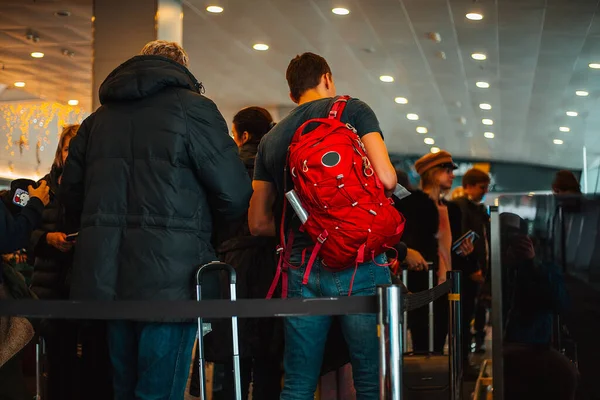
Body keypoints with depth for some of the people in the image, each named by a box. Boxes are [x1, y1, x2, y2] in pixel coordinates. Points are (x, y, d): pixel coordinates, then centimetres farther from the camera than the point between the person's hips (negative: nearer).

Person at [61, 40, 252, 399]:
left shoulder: (100, 117, 15)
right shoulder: (192, 107, -2)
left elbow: (72, 194, 17)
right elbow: (235, 194, -7)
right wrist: (199, 218, 12)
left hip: (104, 276, 6)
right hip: (170, 275, -5)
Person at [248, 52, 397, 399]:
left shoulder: (271, 139, 15)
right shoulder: (353, 110, 3)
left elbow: (259, 223, 15)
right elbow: (386, 178, -9)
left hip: (301, 269, 4)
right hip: (358, 263, -4)